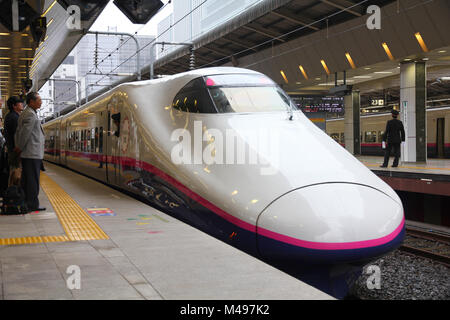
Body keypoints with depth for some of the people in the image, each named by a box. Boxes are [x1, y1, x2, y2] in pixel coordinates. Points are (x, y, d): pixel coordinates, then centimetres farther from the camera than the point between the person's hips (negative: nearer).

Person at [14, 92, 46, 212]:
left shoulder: (24, 114, 18)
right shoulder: (31, 115, -15)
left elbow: (18, 132, 17)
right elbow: (25, 133, -19)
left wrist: (18, 147, 12)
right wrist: (20, 148, -8)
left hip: (26, 154, 10)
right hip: (33, 154, -10)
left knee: (26, 179, 13)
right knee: (33, 180, -5)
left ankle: (25, 202, 19)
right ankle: (32, 205, -2)